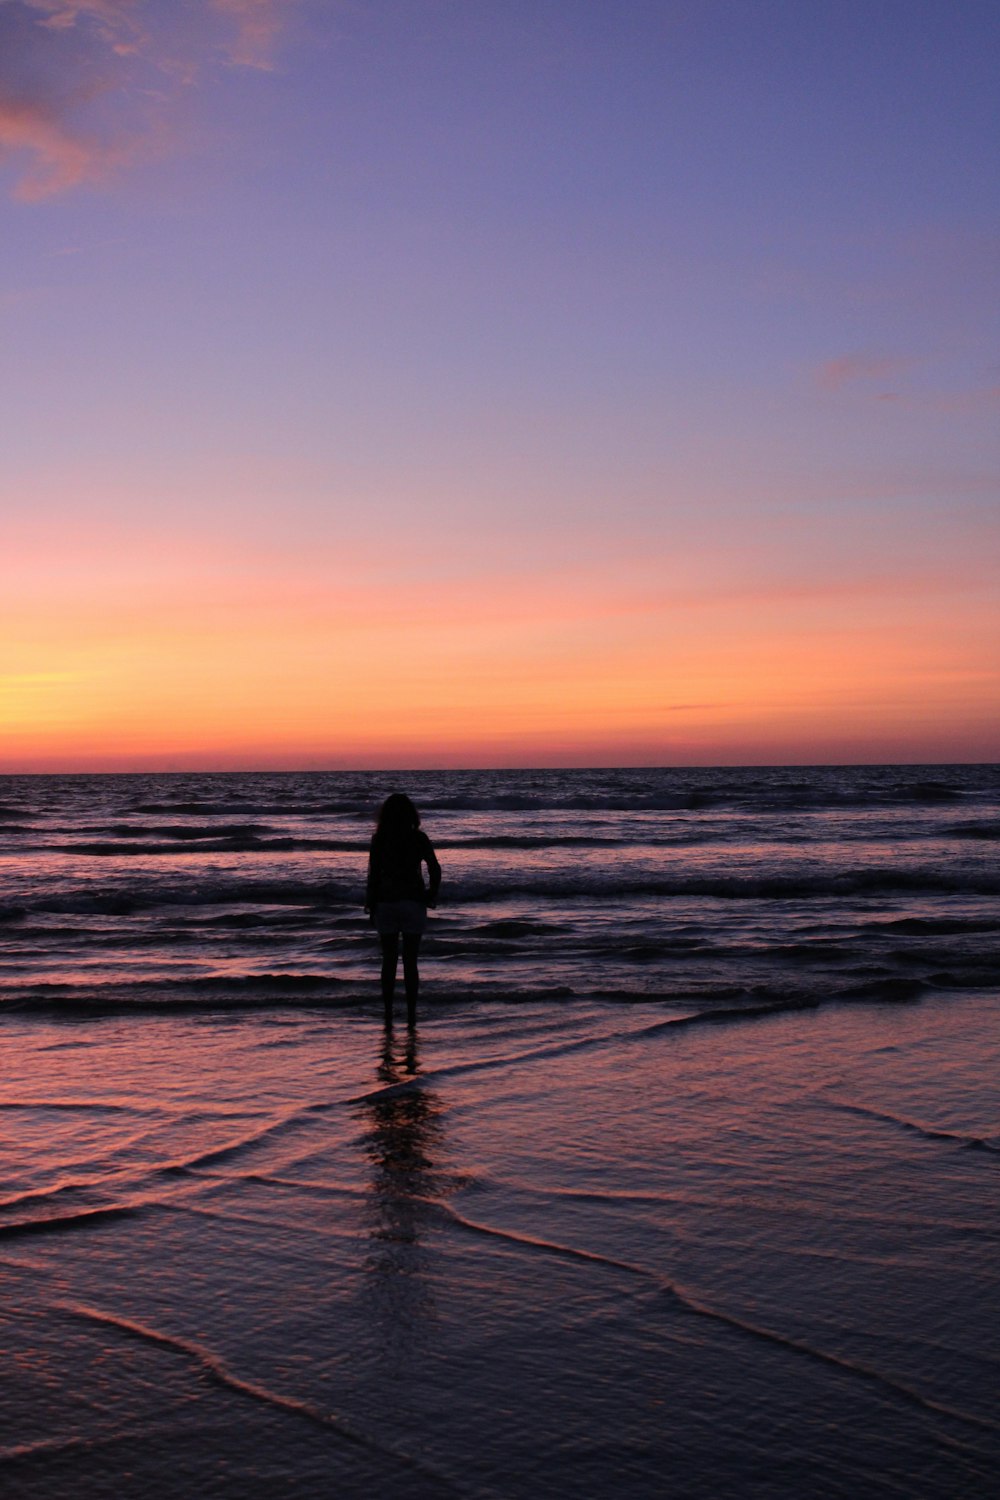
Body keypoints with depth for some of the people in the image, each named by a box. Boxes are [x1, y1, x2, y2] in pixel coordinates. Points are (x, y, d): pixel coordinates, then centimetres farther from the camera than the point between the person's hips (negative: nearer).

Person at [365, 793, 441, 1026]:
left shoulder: (379, 840, -4)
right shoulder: (419, 838, -3)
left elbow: (373, 874, -3)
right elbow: (435, 870, -7)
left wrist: (371, 906, 4)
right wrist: (431, 896, 6)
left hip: (386, 904, 0)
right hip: (413, 903, 0)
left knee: (389, 961, 9)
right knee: (410, 961, 6)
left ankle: (388, 1014, 8)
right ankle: (411, 1014, 5)